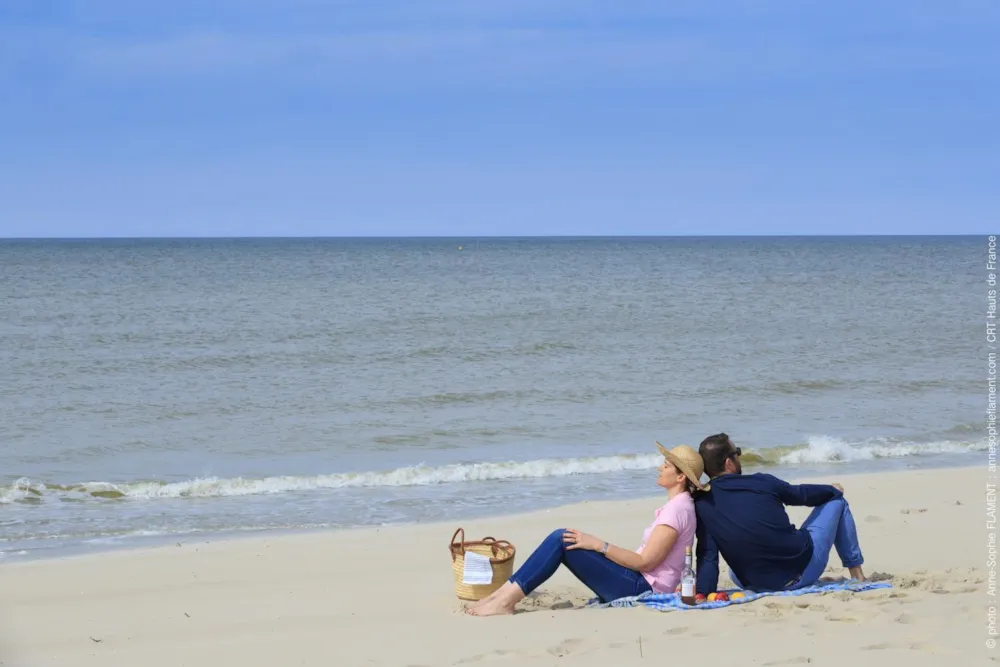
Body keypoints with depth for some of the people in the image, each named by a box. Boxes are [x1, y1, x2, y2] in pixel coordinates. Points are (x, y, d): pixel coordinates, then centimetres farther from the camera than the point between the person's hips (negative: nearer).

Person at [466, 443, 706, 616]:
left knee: (562, 540, -16)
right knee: (561, 538, 1)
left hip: (641, 589, -10)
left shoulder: (677, 509, -14)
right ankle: (505, 593, -7)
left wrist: (598, 545, -18)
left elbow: (645, 561, -20)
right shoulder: (677, 505, 17)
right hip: (638, 583, 10)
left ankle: (506, 601, -17)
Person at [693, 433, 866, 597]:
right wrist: (832, 489, 26)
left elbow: (707, 556, -12)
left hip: (757, 585, 3)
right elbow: (802, 494, 7)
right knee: (835, 500, 21)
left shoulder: (701, 504, -9)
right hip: (803, 571, -2)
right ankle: (857, 575, 28)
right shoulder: (761, 482, -11)